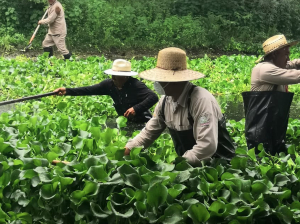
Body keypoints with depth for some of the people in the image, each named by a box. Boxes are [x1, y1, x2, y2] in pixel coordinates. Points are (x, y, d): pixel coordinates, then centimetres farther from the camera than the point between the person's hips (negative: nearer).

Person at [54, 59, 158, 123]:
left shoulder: (135, 85, -23)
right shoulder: (110, 84, -6)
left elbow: (153, 97, -30)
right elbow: (89, 90, -9)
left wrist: (136, 108, -38)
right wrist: (67, 91, -17)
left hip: (141, 122, -6)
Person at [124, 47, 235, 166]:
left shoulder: (201, 100, -24)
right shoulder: (165, 101, -2)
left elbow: (207, 145, -31)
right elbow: (149, 132, 11)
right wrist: (126, 150, -2)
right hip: (187, 164, 6)